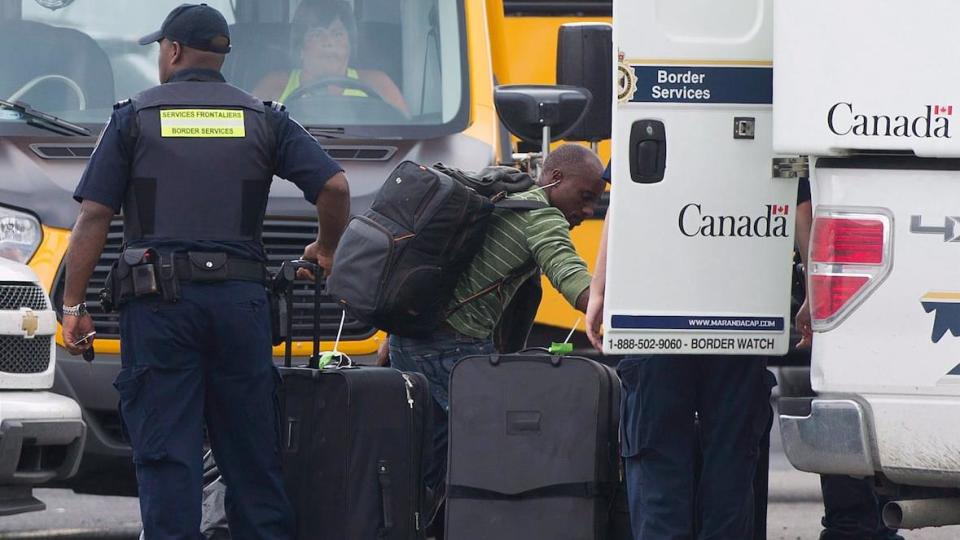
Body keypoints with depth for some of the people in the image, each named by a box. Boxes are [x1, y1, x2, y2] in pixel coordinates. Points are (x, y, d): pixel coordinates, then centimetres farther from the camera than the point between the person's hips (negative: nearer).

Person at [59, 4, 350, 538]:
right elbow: (335, 186, 0)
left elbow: (94, 218, -1)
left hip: (157, 299, -2)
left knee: (166, 453, -2)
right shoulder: (263, 119, 10)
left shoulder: (135, 117, 4)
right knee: (252, 451, 9)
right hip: (240, 299, 2)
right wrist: (326, 249, 19)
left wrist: (74, 304, 3)